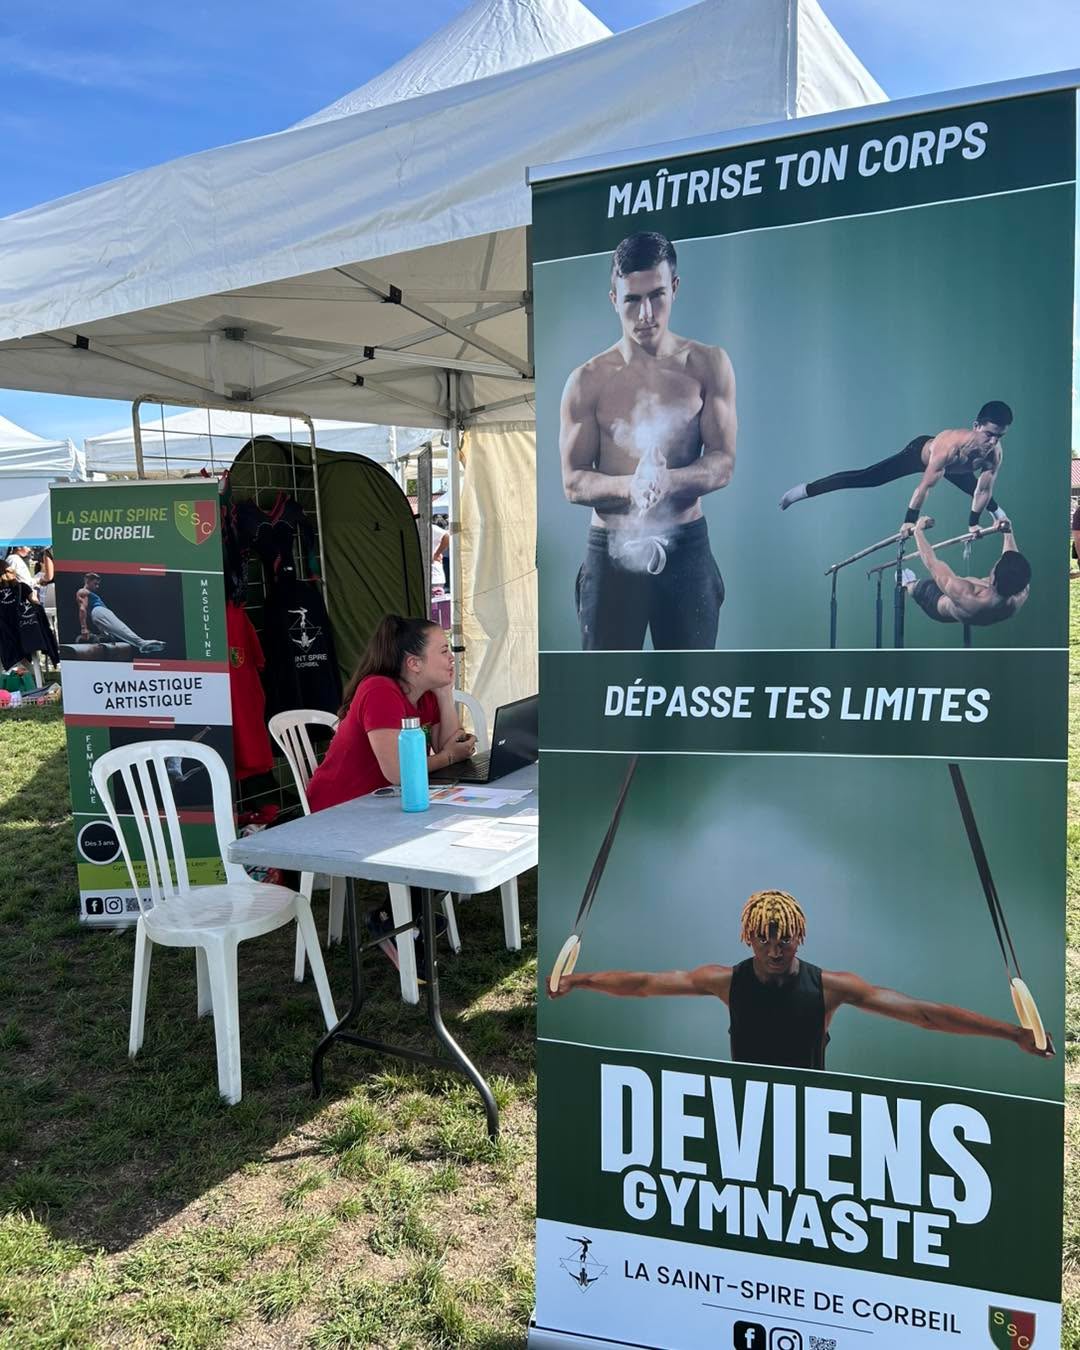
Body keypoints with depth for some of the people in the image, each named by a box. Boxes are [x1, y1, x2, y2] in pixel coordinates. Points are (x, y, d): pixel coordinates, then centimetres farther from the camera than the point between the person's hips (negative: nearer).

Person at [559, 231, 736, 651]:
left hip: (687, 548, 1)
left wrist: (668, 481, -25)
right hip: (613, 550, -1)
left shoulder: (708, 365, 0)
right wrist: (630, 485, -26)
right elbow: (573, 482, -5)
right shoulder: (588, 381, -3)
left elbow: (723, 462, -4)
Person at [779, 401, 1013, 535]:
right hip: (919, 452, -6)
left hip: (954, 467, 6)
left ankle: (995, 511, 67)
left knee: (975, 488, 31)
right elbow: (925, 486, -42)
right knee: (865, 478, -11)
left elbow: (984, 490, -17)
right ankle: (805, 489, -3)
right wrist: (909, 521, -38)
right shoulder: (949, 445, -48)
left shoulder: (995, 453, -32)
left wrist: (974, 524, -13)